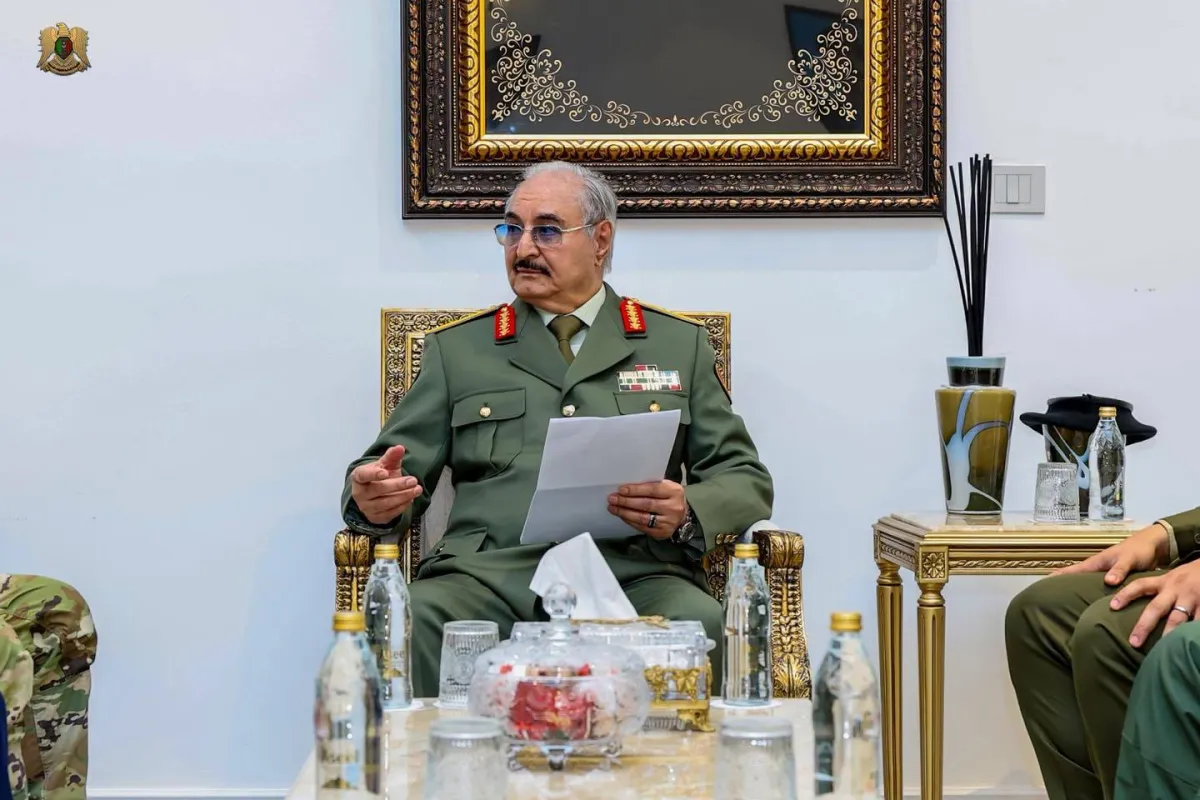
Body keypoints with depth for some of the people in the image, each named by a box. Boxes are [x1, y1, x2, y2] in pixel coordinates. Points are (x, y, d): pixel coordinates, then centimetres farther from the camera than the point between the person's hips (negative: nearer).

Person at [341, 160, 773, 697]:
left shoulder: (678, 345, 19)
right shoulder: (457, 349, 21)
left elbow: (747, 481, 16)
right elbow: (395, 471, 17)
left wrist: (687, 513, -7)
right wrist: (373, 498, -9)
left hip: (634, 574, 0)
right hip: (491, 572, 1)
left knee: (700, 627, -34)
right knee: (411, 621, -33)